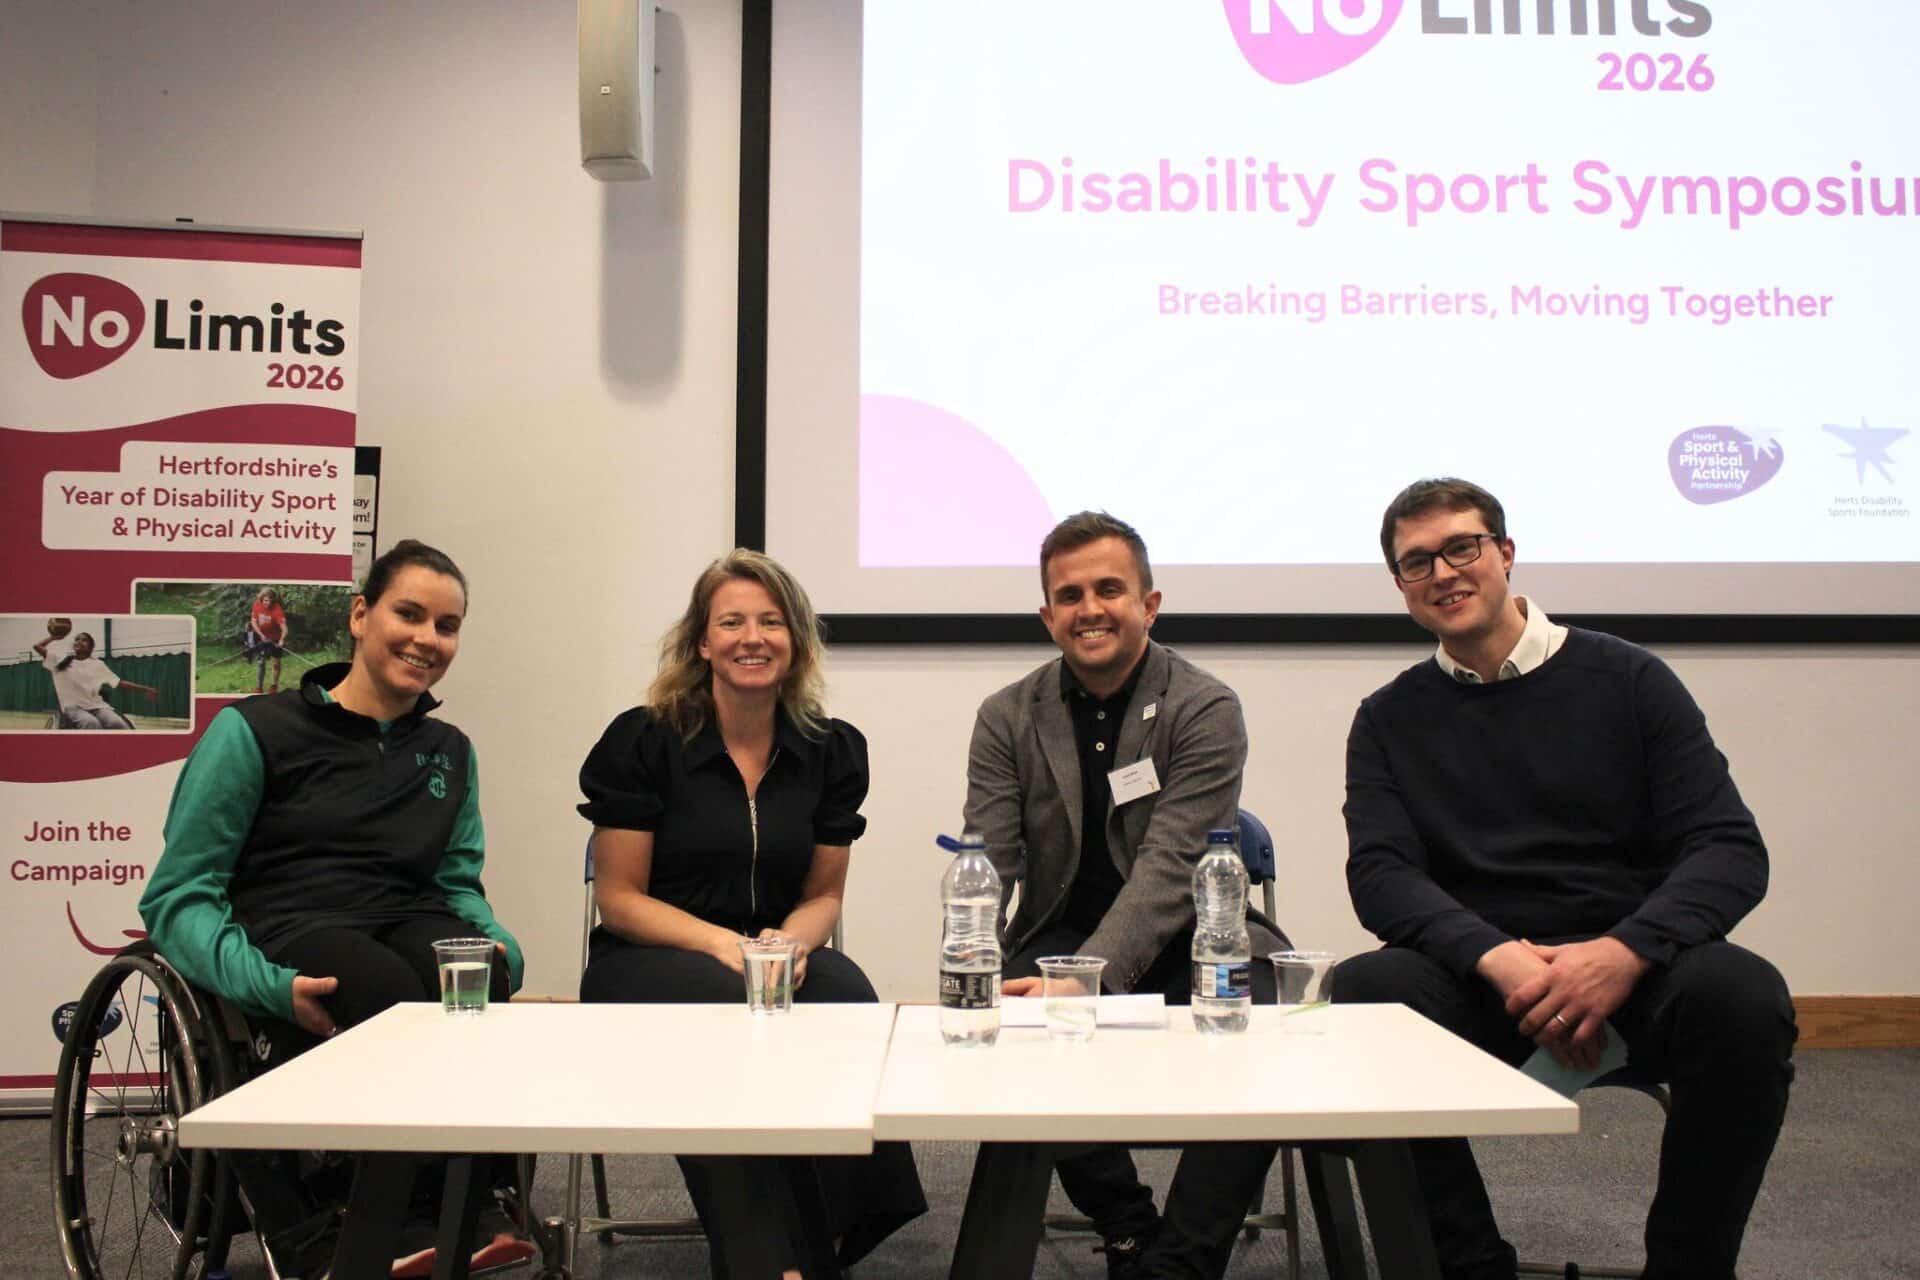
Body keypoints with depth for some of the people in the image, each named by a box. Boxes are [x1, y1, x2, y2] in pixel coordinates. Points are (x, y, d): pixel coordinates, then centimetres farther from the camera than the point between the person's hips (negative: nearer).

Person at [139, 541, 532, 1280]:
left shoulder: (450, 752, 19)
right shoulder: (256, 731, 2)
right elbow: (178, 897, -2)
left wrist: (497, 940, -5)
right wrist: (270, 985, -22)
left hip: (410, 925, 4)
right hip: (286, 930, -4)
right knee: (392, 995, -37)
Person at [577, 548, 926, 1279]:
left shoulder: (833, 750, 3)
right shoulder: (643, 740, -5)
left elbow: (823, 894, 8)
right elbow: (619, 898, -5)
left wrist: (791, 941, -17)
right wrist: (722, 944, -22)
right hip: (648, 958, -2)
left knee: (846, 995, -31)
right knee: (726, 1007, -36)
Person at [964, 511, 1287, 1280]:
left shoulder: (1206, 710, -7)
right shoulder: (1008, 719, 4)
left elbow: (1169, 869, -18)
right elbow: (986, 869, -2)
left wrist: (1085, 978, -32)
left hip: (1191, 936, -2)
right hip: (1060, 931, 2)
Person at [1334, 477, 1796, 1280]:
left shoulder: (1627, 681, 6)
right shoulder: (1390, 720, 10)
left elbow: (1730, 850, -2)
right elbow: (1380, 874, -3)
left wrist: (1624, 951, -22)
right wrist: (1499, 959, -23)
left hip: (1634, 969, 0)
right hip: (1479, 975, 1)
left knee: (1743, 997, -31)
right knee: (1360, 993, -30)